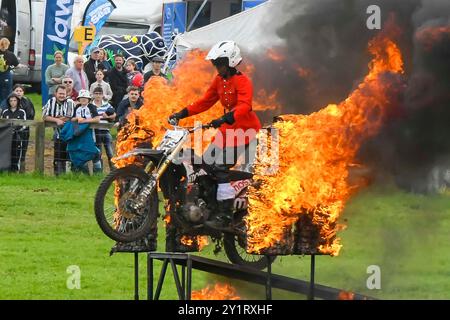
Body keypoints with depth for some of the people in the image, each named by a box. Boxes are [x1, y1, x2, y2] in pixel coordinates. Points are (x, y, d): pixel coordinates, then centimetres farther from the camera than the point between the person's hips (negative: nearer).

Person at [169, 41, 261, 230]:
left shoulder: (242, 81, -15)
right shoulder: (219, 80, 12)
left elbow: (244, 106, -30)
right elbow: (206, 102, 16)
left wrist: (225, 119, -44)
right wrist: (182, 114, 6)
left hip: (245, 127, -9)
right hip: (228, 128, 9)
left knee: (221, 166, -18)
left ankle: (224, 216, -20)